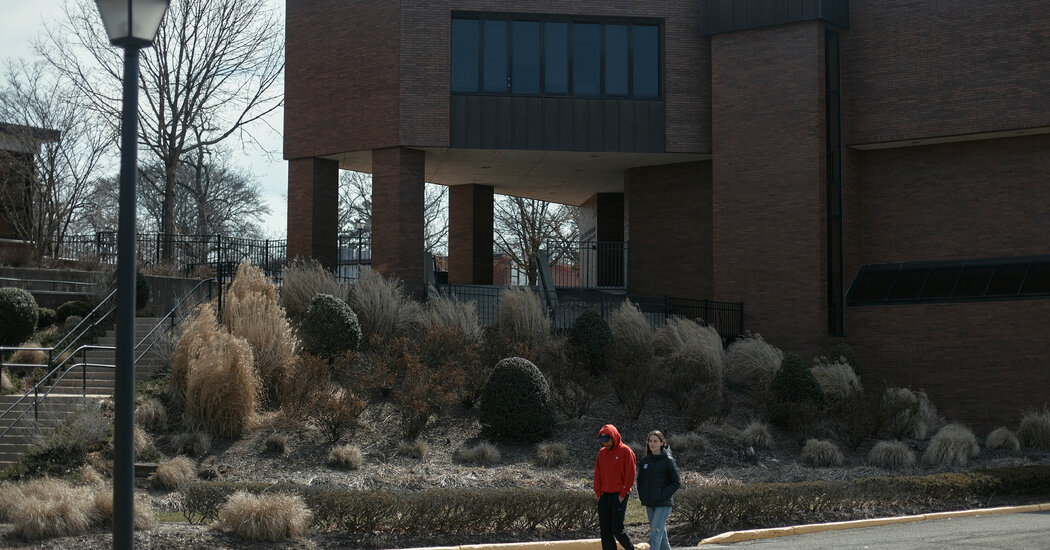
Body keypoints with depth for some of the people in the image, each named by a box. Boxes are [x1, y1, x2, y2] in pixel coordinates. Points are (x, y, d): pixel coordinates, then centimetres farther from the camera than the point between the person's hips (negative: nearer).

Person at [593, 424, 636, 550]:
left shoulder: (625, 451, -5)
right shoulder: (601, 452, 13)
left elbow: (630, 475, -8)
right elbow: (597, 474, 15)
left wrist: (623, 494, -11)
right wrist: (598, 493, 5)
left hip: (619, 496, -6)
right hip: (604, 496, 6)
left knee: (617, 529, -9)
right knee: (605, 529, 3)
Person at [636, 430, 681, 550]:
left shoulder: (668, 460, -8)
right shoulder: (644, 460, 8)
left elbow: (677, 482, -8)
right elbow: (640, 480, 18)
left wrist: (663, 495, -14)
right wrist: (643, 497, 5)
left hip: (664, 504, -6)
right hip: (649, 504, 6)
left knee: (655, 534, -14)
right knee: (661, 533, 16)